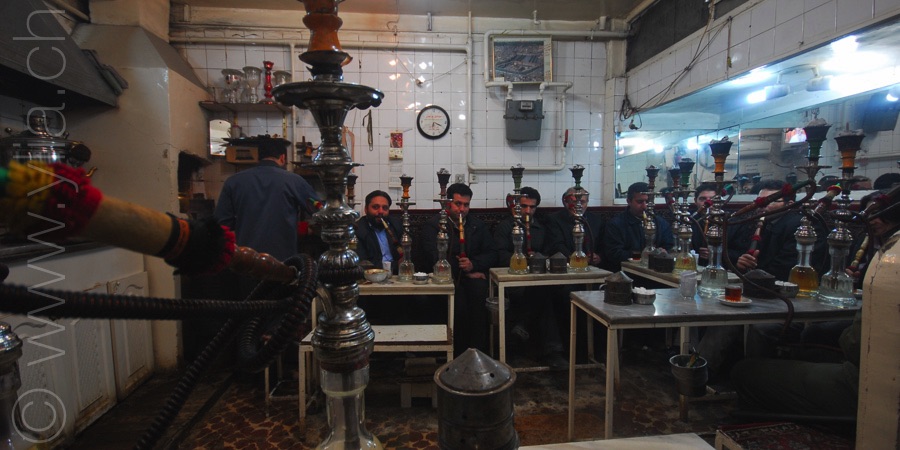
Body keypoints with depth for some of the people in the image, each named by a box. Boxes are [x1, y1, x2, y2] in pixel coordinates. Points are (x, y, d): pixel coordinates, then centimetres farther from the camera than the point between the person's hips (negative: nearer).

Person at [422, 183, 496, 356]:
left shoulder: (479, 225, 18)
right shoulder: (432, 225, 6)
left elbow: (492, 254, 10)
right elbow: (434, 258, -7)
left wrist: (473, 264, -12)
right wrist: (465, 272, -9)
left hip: (473, 275, 3)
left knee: (479, 290, -31)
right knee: (459, 302, -33)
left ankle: (479, 352, -23)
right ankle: (460, 354, -15)